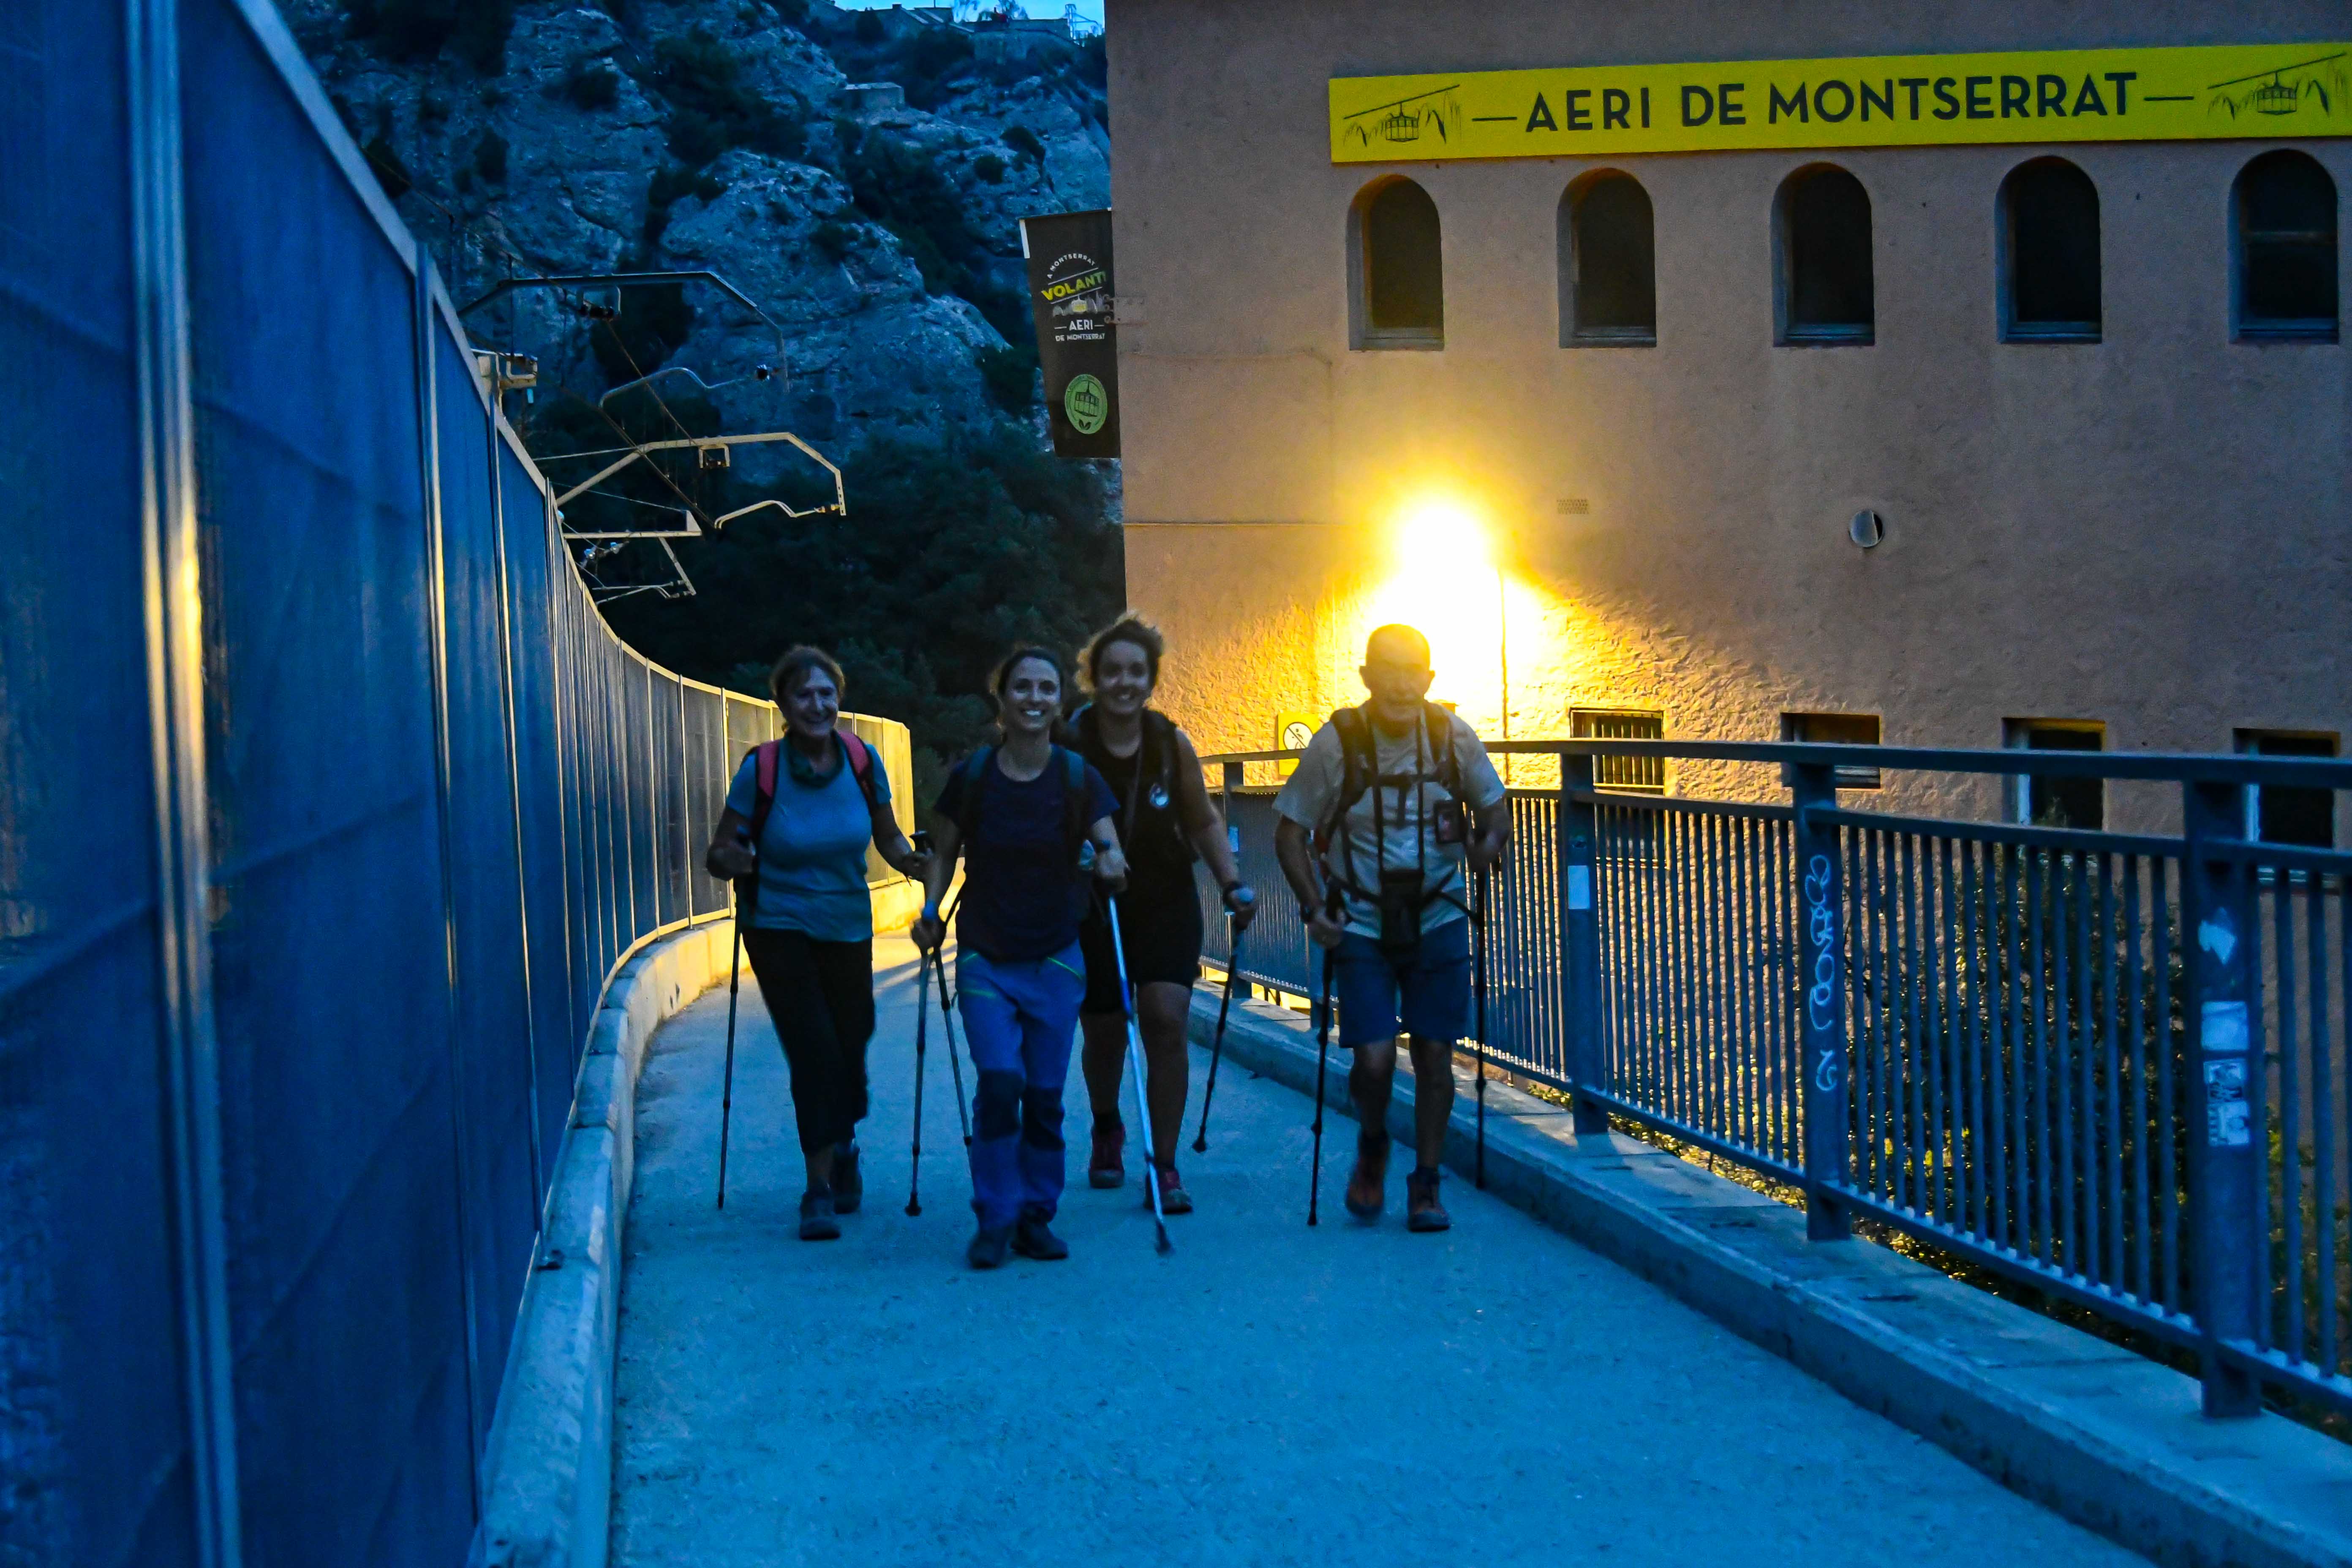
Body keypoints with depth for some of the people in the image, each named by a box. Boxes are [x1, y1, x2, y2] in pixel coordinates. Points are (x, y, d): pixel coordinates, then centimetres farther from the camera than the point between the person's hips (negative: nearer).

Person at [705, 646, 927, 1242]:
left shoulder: (862, 762, -5)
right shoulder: (761, 769, -14)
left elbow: (888, 838, 7)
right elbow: (719, 855, -9)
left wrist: (913, 862, -13)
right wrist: (729, 860, -32)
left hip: (848, 928, 3)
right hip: (779, 929, -3)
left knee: (850, 1043, 7)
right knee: (814, 1049, -13)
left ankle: (842, 1147, 40)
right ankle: (820, 1187, -1)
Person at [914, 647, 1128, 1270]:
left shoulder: (1079, 779, -4)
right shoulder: (971, 775, -6)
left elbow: (1110, 851, -4)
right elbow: (944, 853, 6)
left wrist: (1111, 865, -26)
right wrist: (931, 909, -9)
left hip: (1055, 960, 1)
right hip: (984, 956, -1)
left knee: (1045, 1094, 2)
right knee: (1000, 1080, -15)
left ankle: (1036, 1216, 18)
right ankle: (995, 1218, -1)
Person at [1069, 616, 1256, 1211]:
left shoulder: (1171, 744, -2)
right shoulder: (1070, 745, -10)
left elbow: (1203, 822, 10)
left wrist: (1232, 883, 1)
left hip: (1167, 905, 1)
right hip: (1095, 910, -1)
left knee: (1166, 1019, -15)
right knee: (1104, 1032, 9)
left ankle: (1164, 1167, -7)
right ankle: (1107, 1130, 42)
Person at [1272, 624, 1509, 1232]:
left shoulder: (1452, 736, -5)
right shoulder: (1337, 742, -10)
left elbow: (1494, 809, 10)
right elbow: (1290, 832, -2)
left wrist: (1487, 845, -9)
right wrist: (1313, 906, -12)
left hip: (1438, 920, 2)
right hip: (1361, 926, -2)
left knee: (1434, 1054, 1)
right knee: (1374, 1059, -9)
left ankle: (1425, 1187, 18)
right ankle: (1372, 1149, 24)